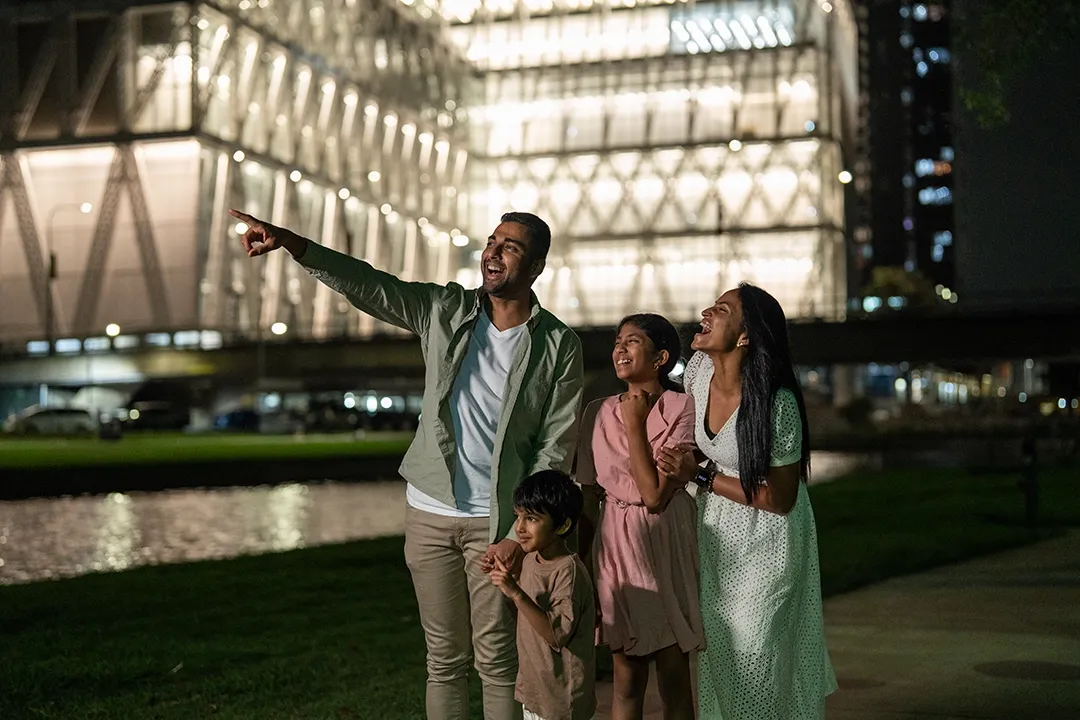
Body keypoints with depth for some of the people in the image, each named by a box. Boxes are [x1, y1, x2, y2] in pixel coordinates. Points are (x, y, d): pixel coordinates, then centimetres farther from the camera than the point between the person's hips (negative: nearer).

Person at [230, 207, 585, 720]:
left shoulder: (559, 346, -5)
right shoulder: (445, 309, 3)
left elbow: (555, 450, -5)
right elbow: (366, 285, -8)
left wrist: (520, 535, -10)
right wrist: (291, 242, -24)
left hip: (496, 522, -3)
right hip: (429, 512, 3)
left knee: (496, 660, 2)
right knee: (444, 658, 10)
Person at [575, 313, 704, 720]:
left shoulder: (682, 409, -8)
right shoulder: (598, 413, 4)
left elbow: (655, 496, -16)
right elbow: (589, 499, 7)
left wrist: (635, 426, -13)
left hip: (666, 542, -3)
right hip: (616, 544, 3)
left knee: (673, 678, 4)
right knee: (627, 679, 9)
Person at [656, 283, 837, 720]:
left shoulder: (777, 405, -29)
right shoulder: (698, 370, -10)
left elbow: (780, 499, -22)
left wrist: (700, 476, -22)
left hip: (765, 538, -6)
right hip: (716, 529, 6)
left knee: (755, 649, 3)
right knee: (718, 644, 16)